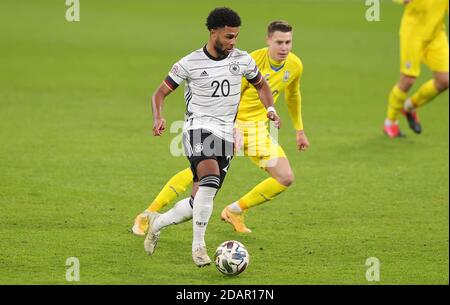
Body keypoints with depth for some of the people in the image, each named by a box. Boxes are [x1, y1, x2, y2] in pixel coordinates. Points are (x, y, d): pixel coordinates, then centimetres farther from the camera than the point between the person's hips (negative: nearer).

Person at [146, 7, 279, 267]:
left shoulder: (242, 60, 4)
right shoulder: (190, 64, -5)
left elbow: (261, 85, 21)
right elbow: (161, 92, 1)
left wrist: (270, 109, 1)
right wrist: (159, 117, -18)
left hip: (225, 134, 5)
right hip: (198, 128, -4)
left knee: (203, 200, 2)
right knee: (211, 178, -31)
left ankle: (157, 222, 27)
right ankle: (199, 245, -25)